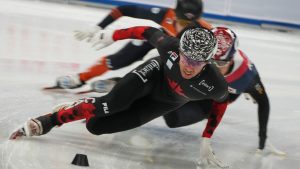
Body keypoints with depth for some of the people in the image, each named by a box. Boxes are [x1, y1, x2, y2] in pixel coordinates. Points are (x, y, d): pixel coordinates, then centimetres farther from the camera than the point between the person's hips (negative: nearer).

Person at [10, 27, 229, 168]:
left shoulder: (215, 85, -35)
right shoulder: (170, 46, -34)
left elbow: (221, 102, -12)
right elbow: (149, 32, -14)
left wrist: (207, 139, -8)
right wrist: (114, 34, -6)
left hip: (167, 101, 0)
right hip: (155, 73, 0)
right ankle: (48, 121, -15)